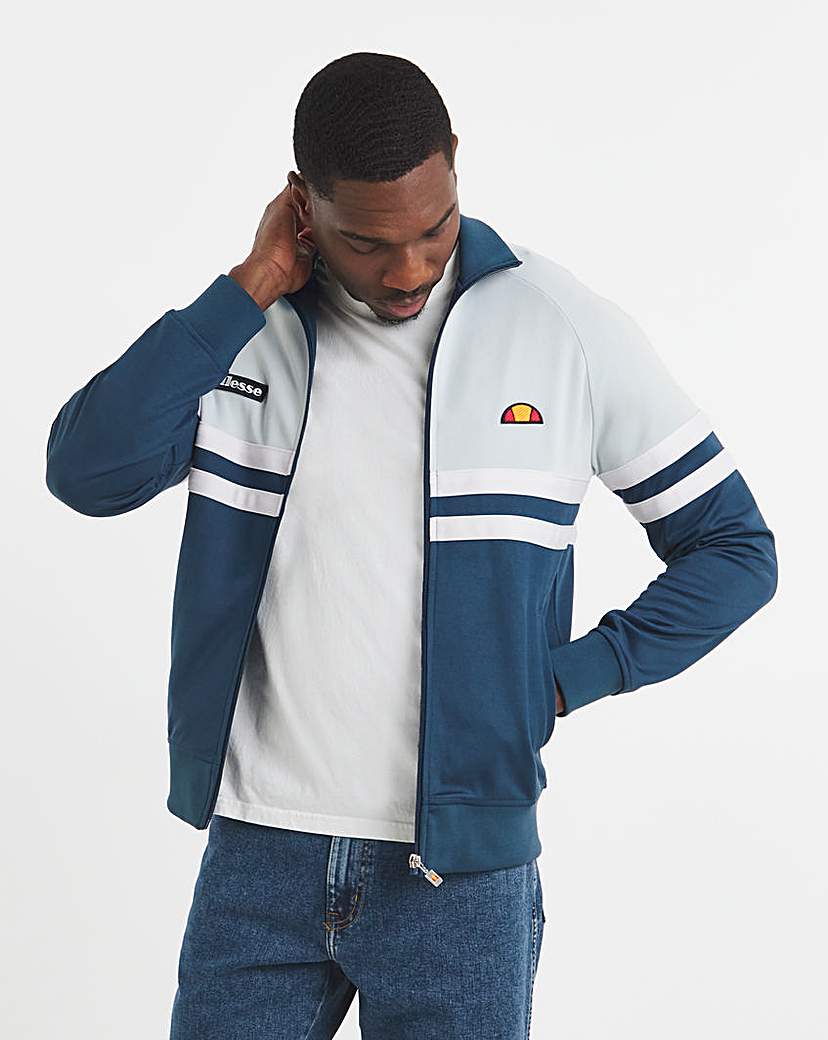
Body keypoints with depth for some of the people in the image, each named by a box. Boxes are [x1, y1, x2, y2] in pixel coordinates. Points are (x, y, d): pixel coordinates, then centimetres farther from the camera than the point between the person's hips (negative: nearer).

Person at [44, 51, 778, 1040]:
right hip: (258, 853, 2)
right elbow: (86, 472, -15)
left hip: (460, 869, -1)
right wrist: (251, 288, -14)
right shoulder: (246, 326, 0)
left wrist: (566, 681, -6)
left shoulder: (569, 330, -6)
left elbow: (736, 549, 2)